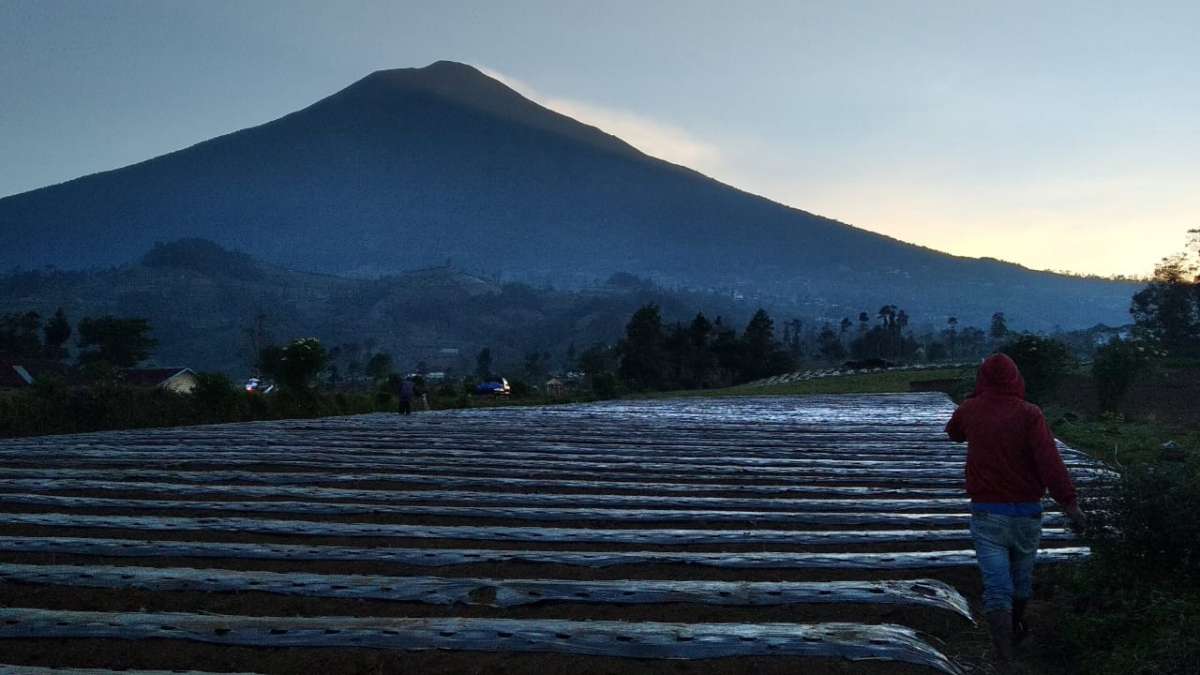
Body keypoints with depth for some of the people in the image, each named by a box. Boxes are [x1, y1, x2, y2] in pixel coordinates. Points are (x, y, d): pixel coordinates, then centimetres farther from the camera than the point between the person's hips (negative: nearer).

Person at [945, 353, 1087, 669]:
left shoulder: (970, 410, 0)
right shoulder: (1029, 413, -10)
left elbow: (954, 432, 24)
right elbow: (1049, 459, -22)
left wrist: (979, 398, 24)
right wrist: (1070, 504, -26)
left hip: (986, 513, 0)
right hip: (1027, 513, 0)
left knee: (997, 589, -6)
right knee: (1021, 574, 24)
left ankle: (1005, 660, -17)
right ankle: (1016, 628, 47)